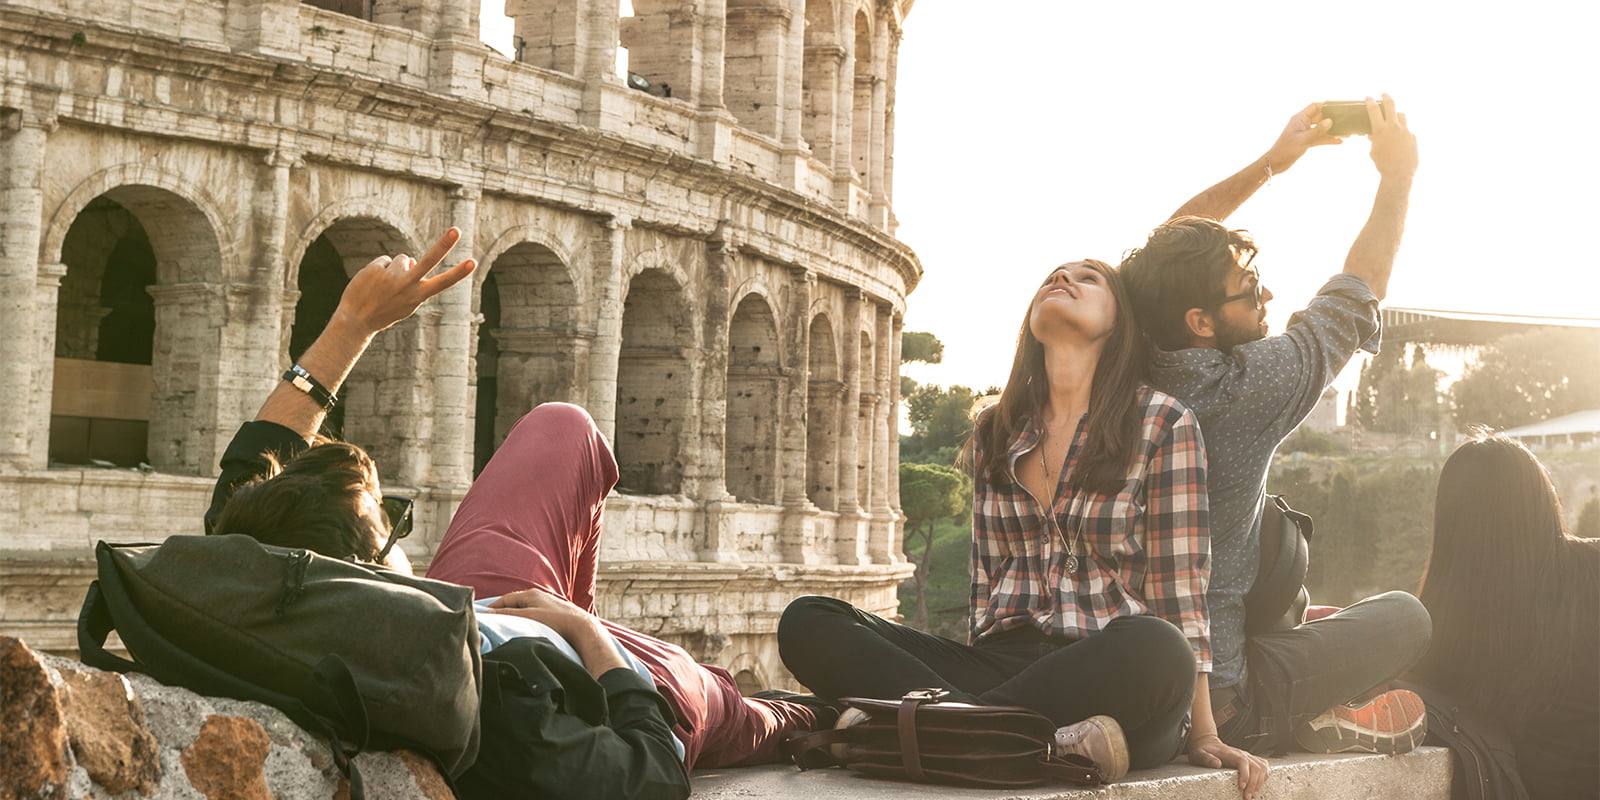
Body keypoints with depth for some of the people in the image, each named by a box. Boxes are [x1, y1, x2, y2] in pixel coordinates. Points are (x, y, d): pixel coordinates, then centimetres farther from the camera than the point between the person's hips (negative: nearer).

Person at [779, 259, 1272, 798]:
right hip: (1003, 664, 4)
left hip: (1109, 675, -4)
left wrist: (1202, 735, -6)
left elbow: (1178, 589, -1)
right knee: (807, 623, -17)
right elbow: (987, 581, 16)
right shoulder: (995, 431, 17)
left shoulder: (1162, 422, 4)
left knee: (1155, 651, -40)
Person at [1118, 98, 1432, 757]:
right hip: (1212, 698, -7)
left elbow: (1165, 247, 15)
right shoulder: (1248, 387, -21)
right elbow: (1362, 287, -3)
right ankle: (1313, 718, 10)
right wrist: (1398, 174, 11)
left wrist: (1268, 163, 17)